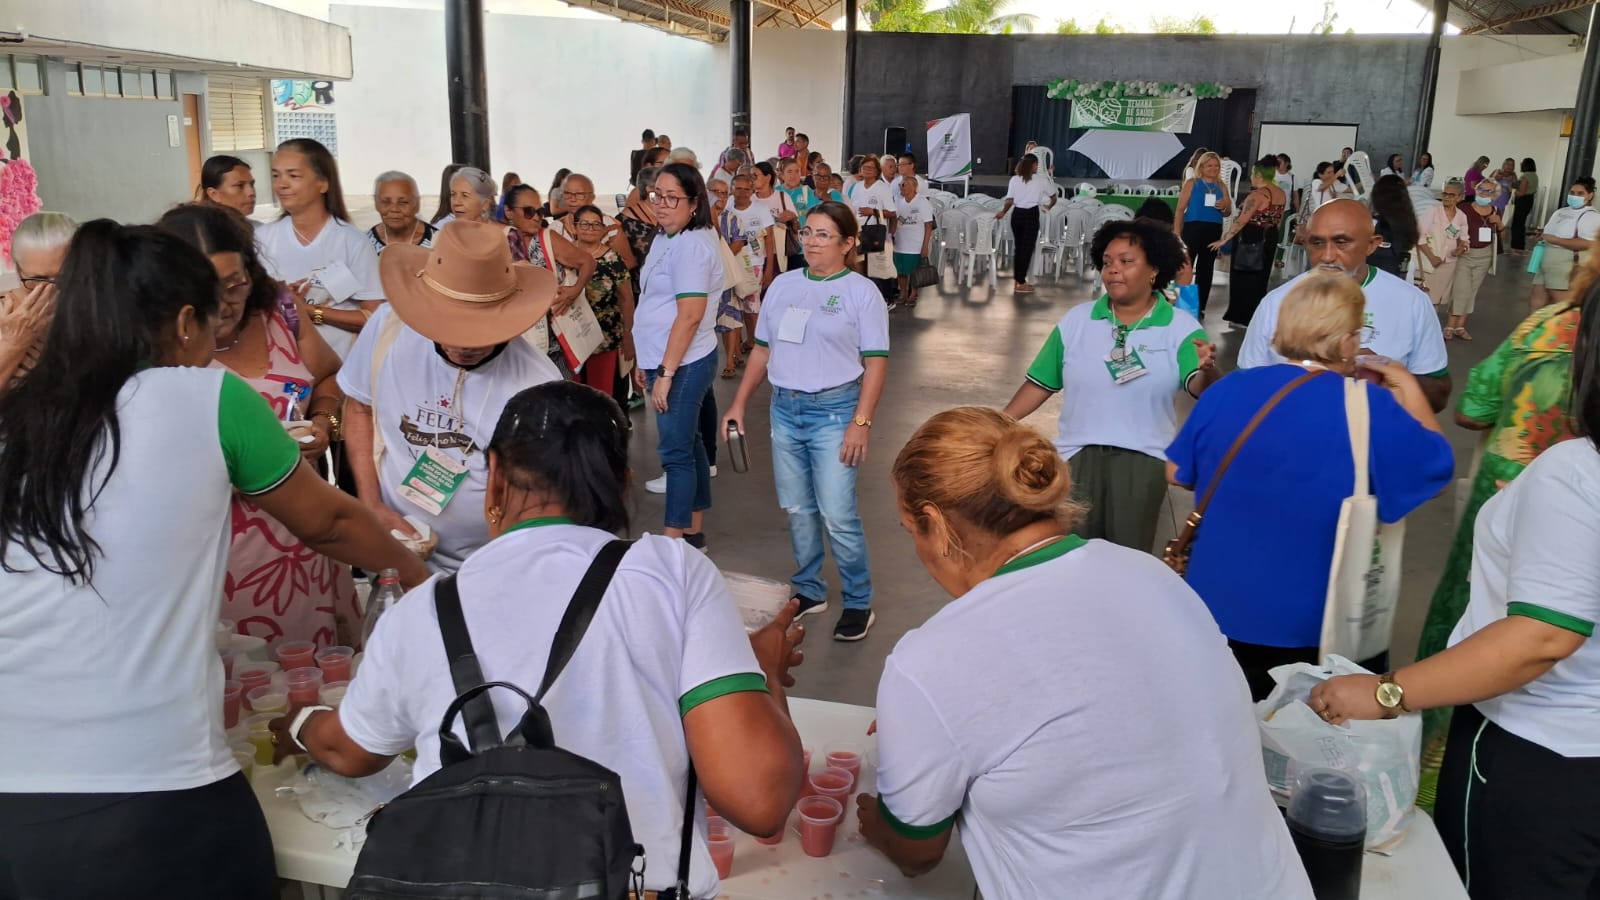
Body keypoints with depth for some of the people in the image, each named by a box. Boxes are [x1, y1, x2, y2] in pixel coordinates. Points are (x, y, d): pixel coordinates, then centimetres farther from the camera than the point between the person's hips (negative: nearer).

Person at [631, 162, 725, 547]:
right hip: (667, 360, 10)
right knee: (688, 444, 15)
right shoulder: (665, 239, 13)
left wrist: (666, 373, -22)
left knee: (675, 451, -4)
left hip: (683, 364, -10)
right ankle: (693, 534, 25)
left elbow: (690, 315, -23)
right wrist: (646, 362, 18)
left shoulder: (692, 244, -17)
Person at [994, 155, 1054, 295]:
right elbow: (1053, 198, 12)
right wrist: (1048, 206, 32)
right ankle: (1021, 283, 1)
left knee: (1019, 247, 14)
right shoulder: (1041, 180, 1)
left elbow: (1009, 201, -2)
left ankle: (1018, 280, 20)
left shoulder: (1014, 179, 3)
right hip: (1031, 215, -3)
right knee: (1028, 248, 2)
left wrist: (1002, 212, 15)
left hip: (1017, 214, 3)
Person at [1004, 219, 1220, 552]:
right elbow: (1040, 383, 5)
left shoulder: (1181, 327, -5)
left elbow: (1201, 389, -18)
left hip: (1143, 456, -2)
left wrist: (1208, 371, -40)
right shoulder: (1076, 319, 3)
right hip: (1078, 452, 2)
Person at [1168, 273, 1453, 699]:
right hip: (1305, 626, -2)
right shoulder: (1372, 408, -16)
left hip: (1213, 609, 3)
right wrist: (1408, 388, 8)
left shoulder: (1226, 389, -6)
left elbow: (1177, 473, 4)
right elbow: (1439, 466, -1)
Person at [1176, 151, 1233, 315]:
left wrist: (1223, 208, -7)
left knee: (1206, 269, 9)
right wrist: (1177, 232, -13)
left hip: (1214, 231, 5)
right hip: (1193, 228, -4)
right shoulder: (1191, 183, 1)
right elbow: (1181, 208, -5)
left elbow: (1228, 213, 18)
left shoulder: (1222, 187, 13)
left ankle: (1200, 307, 16)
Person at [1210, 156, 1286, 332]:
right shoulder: (1281, 194, 7)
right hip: (1269, 241, 8)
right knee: (1260, 280, 13)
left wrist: (1223, 240, -18)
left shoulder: (1258, 195, -19)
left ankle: (1238, 318, 4)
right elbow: (1279, 222, 16)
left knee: (1243, 279, 1)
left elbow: (1241, 221, -22)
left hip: (1251, 242, -8)